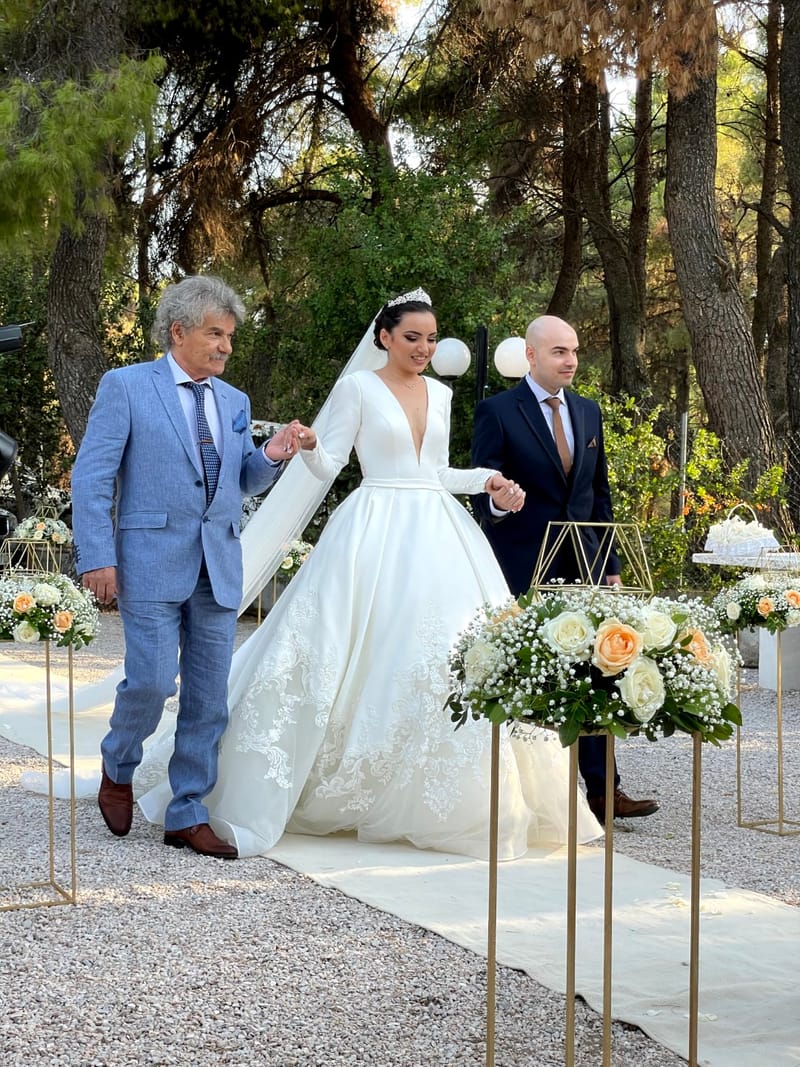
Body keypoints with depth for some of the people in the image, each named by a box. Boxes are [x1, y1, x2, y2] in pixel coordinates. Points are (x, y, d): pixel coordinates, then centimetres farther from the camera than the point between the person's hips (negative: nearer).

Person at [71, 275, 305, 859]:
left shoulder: (234, 401, 15)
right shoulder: (125, 386, -1)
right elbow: (92, 476, -5)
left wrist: (271, 456, -2)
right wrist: (98, 557, -12)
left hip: (220, 567, 5)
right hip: (152, 562, -5)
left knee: (209, 697, 5)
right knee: (152, 682, -12)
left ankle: (188, 816, 14)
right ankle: (118, 769, 19)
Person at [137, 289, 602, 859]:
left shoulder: (440, 393, 15)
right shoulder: (357, 386, -1)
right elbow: (327, 465, -5)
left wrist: (489, 480, 8)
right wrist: (308, 446, -25)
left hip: (438, 535, 6)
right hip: (376, 535, -5)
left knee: (452, 659, 1)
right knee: (371, 659, -8)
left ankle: (448, 801, 12)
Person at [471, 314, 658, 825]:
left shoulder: (589, 412, 13)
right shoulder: (497, 412, -5)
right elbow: (483, 491, -7)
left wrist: (611, 566, 14)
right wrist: (496, 502, -32)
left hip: (584, 567, 5)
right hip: (524, 570, -5)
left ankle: (602, 789, 7)